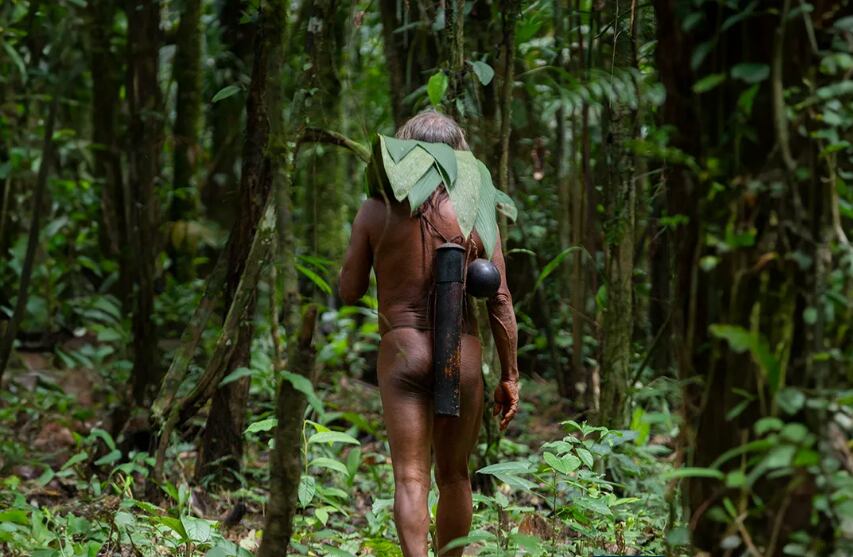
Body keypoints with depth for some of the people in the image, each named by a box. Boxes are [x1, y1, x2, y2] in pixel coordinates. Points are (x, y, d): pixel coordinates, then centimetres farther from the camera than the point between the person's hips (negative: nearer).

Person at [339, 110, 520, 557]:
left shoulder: (376, 211, -1)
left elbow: (348, 291, 4)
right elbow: (500, 302, 0)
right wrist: (509, 376, 6)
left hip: (401, 350, -1)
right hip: (462, 355, 1)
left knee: (410, 478, -3)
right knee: (454, 477, 15)